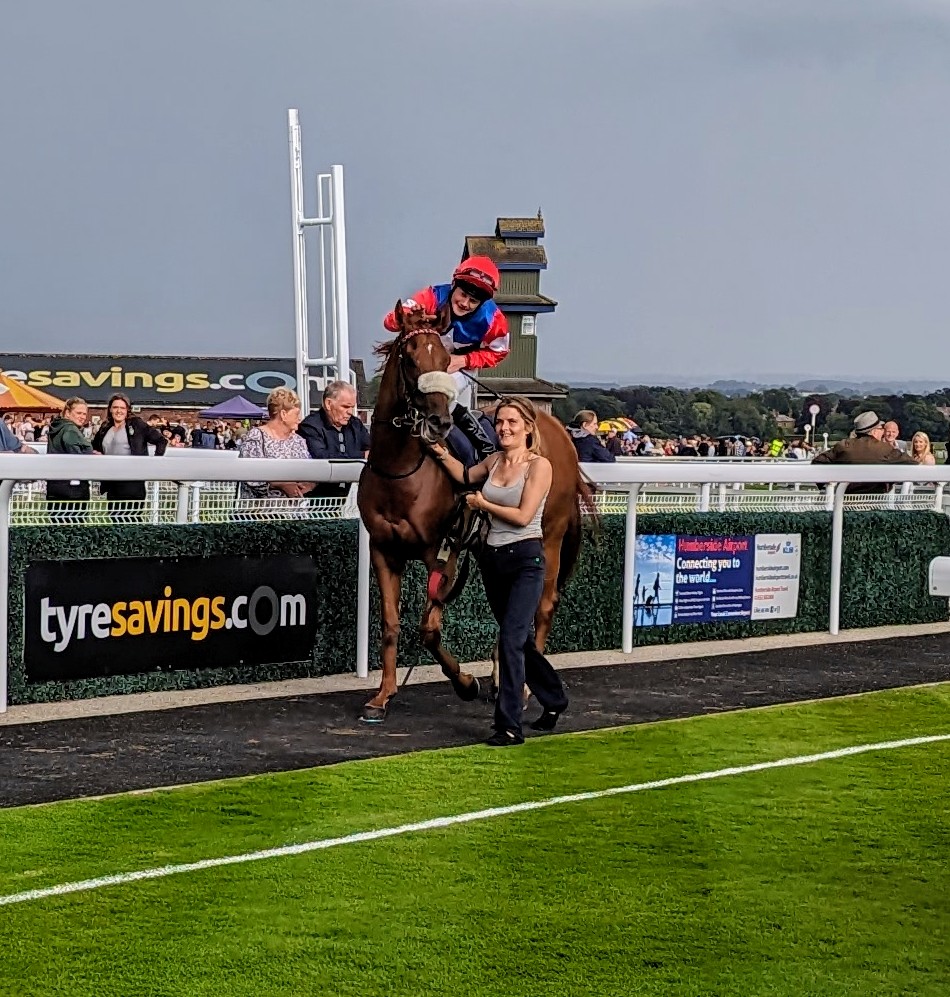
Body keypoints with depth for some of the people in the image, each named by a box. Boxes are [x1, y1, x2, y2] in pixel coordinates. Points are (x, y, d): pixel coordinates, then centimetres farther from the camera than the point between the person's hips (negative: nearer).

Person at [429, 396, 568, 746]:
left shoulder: (539, 465, -10)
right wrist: (441, 453, 17)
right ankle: (553, 699, 38)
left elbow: (523, 516, -18)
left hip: (526, 560, -7)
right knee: (521, 639, 18)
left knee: (511, 639, -14)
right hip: (493, 558, 7)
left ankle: (509, 726, -11)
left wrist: (482, 503, -7)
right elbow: (465, 476, 30)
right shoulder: (493, 461, 9)